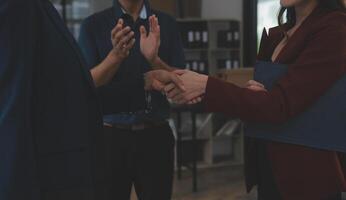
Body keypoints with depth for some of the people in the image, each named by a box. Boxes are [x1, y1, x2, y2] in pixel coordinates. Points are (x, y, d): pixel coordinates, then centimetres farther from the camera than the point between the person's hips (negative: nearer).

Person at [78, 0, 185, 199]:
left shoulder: (167, 24, 3)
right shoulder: (94, 25, 0)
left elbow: (181, 84, -2)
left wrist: (153, 59, -20)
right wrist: (115, 56, -24)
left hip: (156, 136, 1)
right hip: (110, 136, -1)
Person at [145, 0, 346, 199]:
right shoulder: (275, 36, 9)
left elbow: (280, 105, -22)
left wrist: (205, 85, -23)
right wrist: (250, 94, -9)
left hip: (306, 174, -7)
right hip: (264, 164, 7)